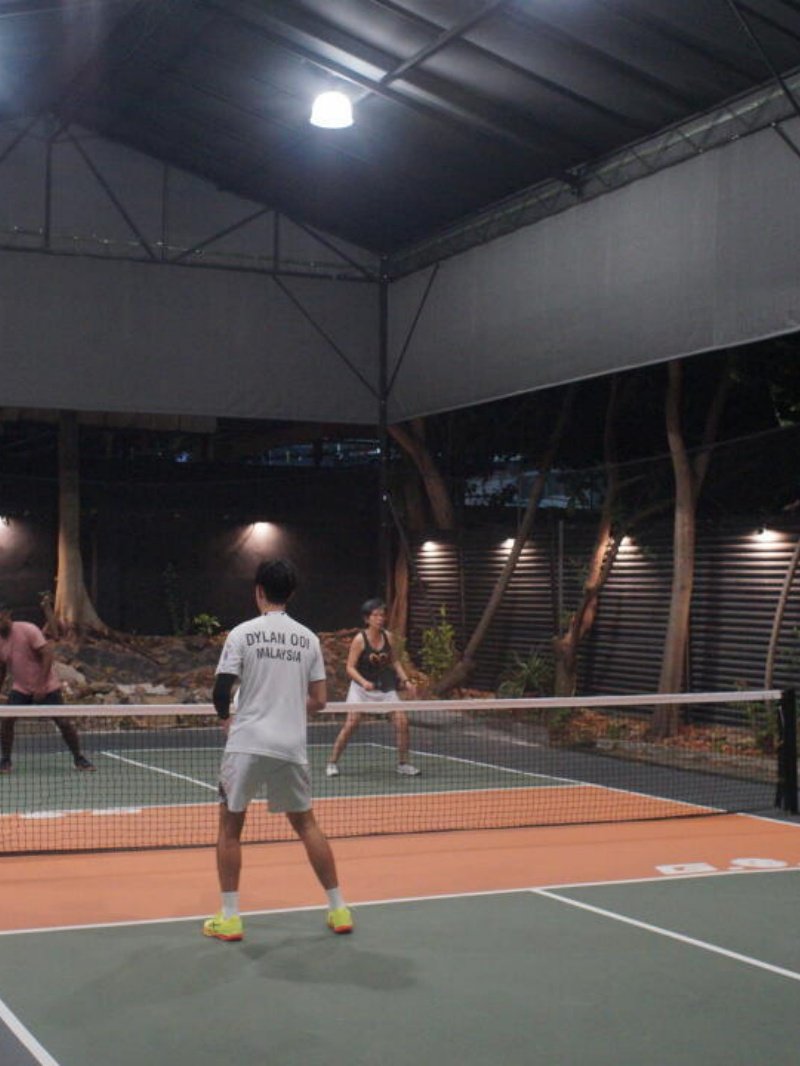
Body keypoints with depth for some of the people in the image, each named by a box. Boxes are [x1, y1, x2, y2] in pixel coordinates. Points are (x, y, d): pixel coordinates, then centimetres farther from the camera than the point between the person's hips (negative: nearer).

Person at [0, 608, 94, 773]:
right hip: (20, 688, 4)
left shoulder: (28, 630, -17)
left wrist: (42, 686, -23)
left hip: (46, 687, -4)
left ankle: (79, 758, 11)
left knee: (63, 722, -7)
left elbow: (48, 655, -19)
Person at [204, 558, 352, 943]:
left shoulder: (243, 633, -4)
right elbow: (319, 700, 6)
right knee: (305, 823, 16)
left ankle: (229, 917, 9)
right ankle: (338, 909, 18)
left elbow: (221, 692, -8)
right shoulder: (308, 638, 6)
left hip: (247, 742, -3)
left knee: (230, 826, 10)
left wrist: (227, 718, 13)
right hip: (291, 746, 3)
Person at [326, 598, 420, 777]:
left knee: (402, 720, -5)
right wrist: (364, 682, -31)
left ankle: (403, 763, 9)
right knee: (351, 724, -11)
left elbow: (395, 661, 11)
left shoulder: (387, 636, -2)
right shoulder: (360, 639, -15)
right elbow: (350, 668, -15)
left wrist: (405, 681, 0)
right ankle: (332, 762, 4)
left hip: (385, 687, 4)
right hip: (362, 687, -4)